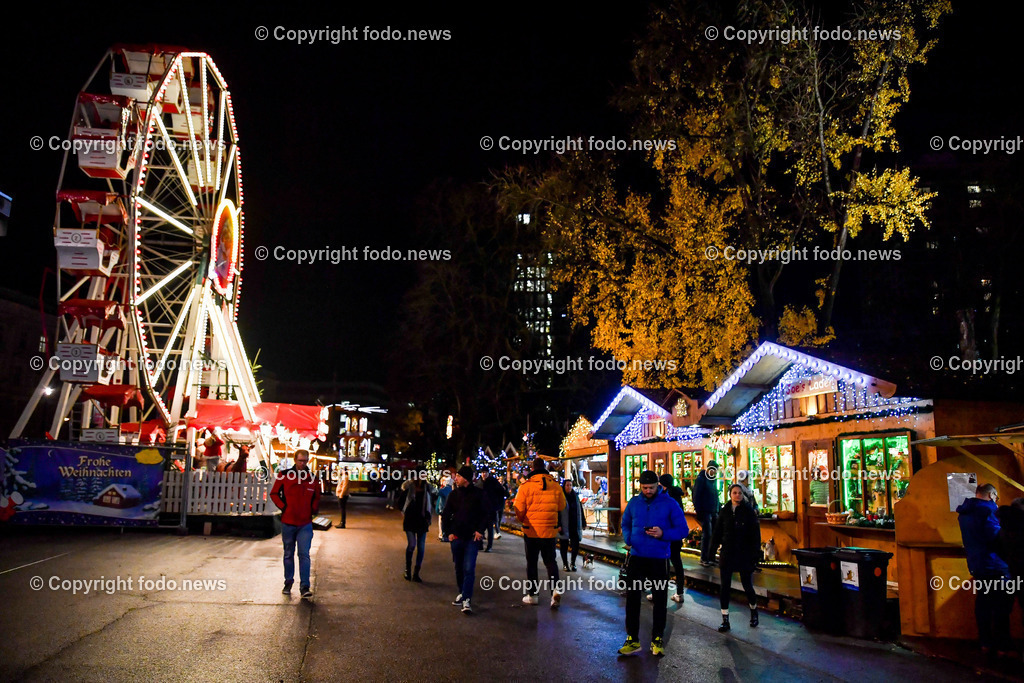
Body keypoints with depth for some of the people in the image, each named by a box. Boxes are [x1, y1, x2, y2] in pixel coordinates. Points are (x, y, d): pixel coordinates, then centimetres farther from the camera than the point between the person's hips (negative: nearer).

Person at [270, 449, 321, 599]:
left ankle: (305, 587, -4)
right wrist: (283, 506, -5)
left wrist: (314, 510, 4)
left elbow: (316, 497, 17)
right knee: (289, 554, 13)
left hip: (306, 524, 0)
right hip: (287, 522, 0)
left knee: (304, 555, -6)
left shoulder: (313, 478, 2)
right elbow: (274, 493, 5)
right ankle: (288, 582, 27)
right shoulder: (284, 475, -4)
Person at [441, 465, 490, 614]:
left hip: (472, 537, -4)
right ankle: (462, 592, 30)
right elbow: (445, 515, 11)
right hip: (456, 537, 4)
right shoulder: (454, 494, 5)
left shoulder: (478, 494, -5)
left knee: (469, 568, -11)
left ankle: (466, 599, -12)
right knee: (459, 567, 14)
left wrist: (480, 530, -7)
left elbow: (487, 513, 0)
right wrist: (448, 532, 1)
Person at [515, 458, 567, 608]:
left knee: (531, 562, 12)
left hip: (531, 531, -1)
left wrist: (522, 520, 14)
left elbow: (519, 511, -7)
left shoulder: (525, 486, -11)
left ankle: (532, 594, 17)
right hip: (550, 531, 2)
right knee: (550, 561, 12)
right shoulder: (555, 486, -3)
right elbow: (562, 506, 8)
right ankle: (555, 588, -9)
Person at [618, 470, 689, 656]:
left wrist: (663, 534, -21)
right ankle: (632, 639, 15)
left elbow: (683, 530, -5)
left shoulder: (669, 503, -6)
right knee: (632, 598, 4)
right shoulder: (634, 502, 3)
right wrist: (627, 539, -5)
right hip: (636, 557, 2)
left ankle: (657, 639, 24)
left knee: (660, 601, 9)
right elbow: (626, 524, 15)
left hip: (659, 559, -2)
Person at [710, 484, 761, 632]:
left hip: (744, 555, -2)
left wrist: (755, 553, -11)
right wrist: (712, 549, 0)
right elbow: (718, 531, 7)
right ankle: (725, 620, 9)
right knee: (725, 587, 1)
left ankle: (754, 611, 34)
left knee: (747, 586, 6)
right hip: (727, 554, 3)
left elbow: (755, 535, -5)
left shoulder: (748, 511, -4)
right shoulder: (724, 511, 4)